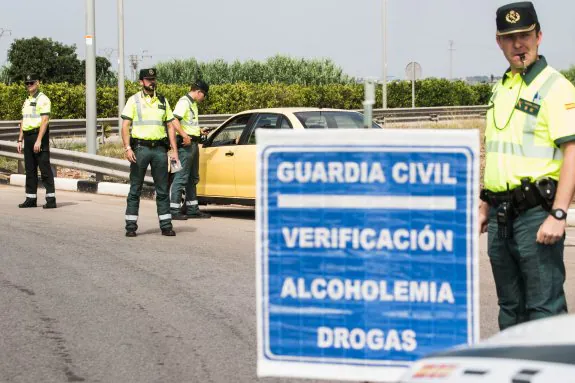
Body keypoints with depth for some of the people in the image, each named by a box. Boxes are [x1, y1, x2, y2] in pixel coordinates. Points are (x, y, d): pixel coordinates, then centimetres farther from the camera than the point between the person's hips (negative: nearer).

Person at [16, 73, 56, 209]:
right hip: (28, 137, 8)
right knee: (30, 169, 9)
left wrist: (39, 140, -24)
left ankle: (51, 199, -9)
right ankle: (31, 198, 13)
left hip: (39, 134, -8)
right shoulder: (27, 101, 18)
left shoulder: (43, 99, -9)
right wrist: (20, 140, 14)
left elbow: (45, 121, -17)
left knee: (45, 168, -9)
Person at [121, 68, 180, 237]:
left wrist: (174, 151, 6)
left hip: (159, 148, 3)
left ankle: (166, 225, 8)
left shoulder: (163, 101, 14)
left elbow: (170, 126, 15)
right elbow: (125, 126, -3)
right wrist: (127, 148, -15)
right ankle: (131, 226, 4)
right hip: (140, 147, -3)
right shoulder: (133, 100, 3)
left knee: (162, 189, 4)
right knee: (135, 189, 0)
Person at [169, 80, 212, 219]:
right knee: (181, 177, -9)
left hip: (193, 144, 11)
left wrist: (200, 131, 19)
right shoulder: (184, 101, -11)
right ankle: (174, 210, -8)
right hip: (185, 144, -11)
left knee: (193, 178, 16)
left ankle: (192, 209, 24)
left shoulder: (193, 103, 19)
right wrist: (185, 136, -29)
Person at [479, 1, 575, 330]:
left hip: (536, 213, -8)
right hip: (501, 215, 8)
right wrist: (485, 205, 21)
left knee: (544, 308, -6)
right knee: (510, 306, 14)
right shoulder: (501, 88, 16)